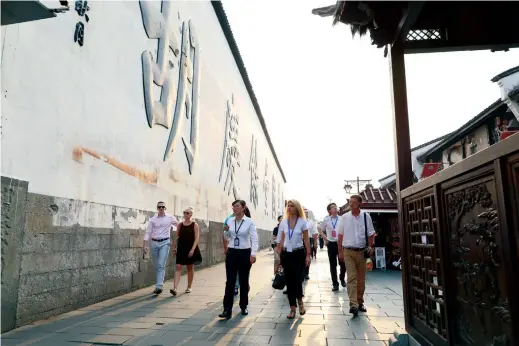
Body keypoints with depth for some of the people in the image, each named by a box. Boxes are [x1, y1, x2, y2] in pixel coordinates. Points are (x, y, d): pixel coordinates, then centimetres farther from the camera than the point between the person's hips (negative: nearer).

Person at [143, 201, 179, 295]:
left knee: (161, 265, -14)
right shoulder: (152, 219, 4)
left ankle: (159, 286, -18)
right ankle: (158, 286, 23)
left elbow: (179, 225, 16)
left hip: (165, 243, -2)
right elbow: (148, 233, 2)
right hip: (154, 243, 2)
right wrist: (144, 245, -5)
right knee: (156, 266, 10)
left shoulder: (170, 218, 2)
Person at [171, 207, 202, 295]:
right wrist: (174, 248, 6)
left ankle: (189, 287, 23)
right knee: (178, 267, -8)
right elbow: (176, 237, 10)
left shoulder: (195, 225, -4)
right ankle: (175, 288, -13)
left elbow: (197, 238, -10)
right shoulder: (180, 225, 5)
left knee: (190, 268, 10)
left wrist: (192, 249, -18)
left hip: (190, 249, -2)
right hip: (181, 249, 2)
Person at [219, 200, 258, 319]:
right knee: (230, 281, -1)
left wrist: (253, 254, -25)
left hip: (245, 253, -2)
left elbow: (254, 239, -14)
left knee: (244, 281, 10)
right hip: (231, 253, 2)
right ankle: (227, 309, 3)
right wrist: (225, 230, -8)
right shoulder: (229, 221, 3)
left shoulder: (249, 222, -9)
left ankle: (243, 306, 28)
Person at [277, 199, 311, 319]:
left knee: (297, 280, -4)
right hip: (287, 254, 3)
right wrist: (279, 255, 6)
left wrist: (308, 255, -6)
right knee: (289, 281, 4)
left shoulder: (302, 222, -4)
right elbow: (282, 240, 9)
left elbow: (306, 240, -2)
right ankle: (292, 309, 16)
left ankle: (300, 302, 26)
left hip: (299, 254, -3)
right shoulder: (283, 223, 5)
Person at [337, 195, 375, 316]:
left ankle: (360, 302, 25)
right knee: (351, 278, -10)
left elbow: (371, 234, 7)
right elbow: (340, 235, 4)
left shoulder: (366, 217, 0)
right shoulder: (344, 217, 0)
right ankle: (353, 304, -12)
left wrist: (370, 246, -6)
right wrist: (340, 252, 3)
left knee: (361, 279, 10)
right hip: (348, 251, -1)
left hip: (362, 251, 1)